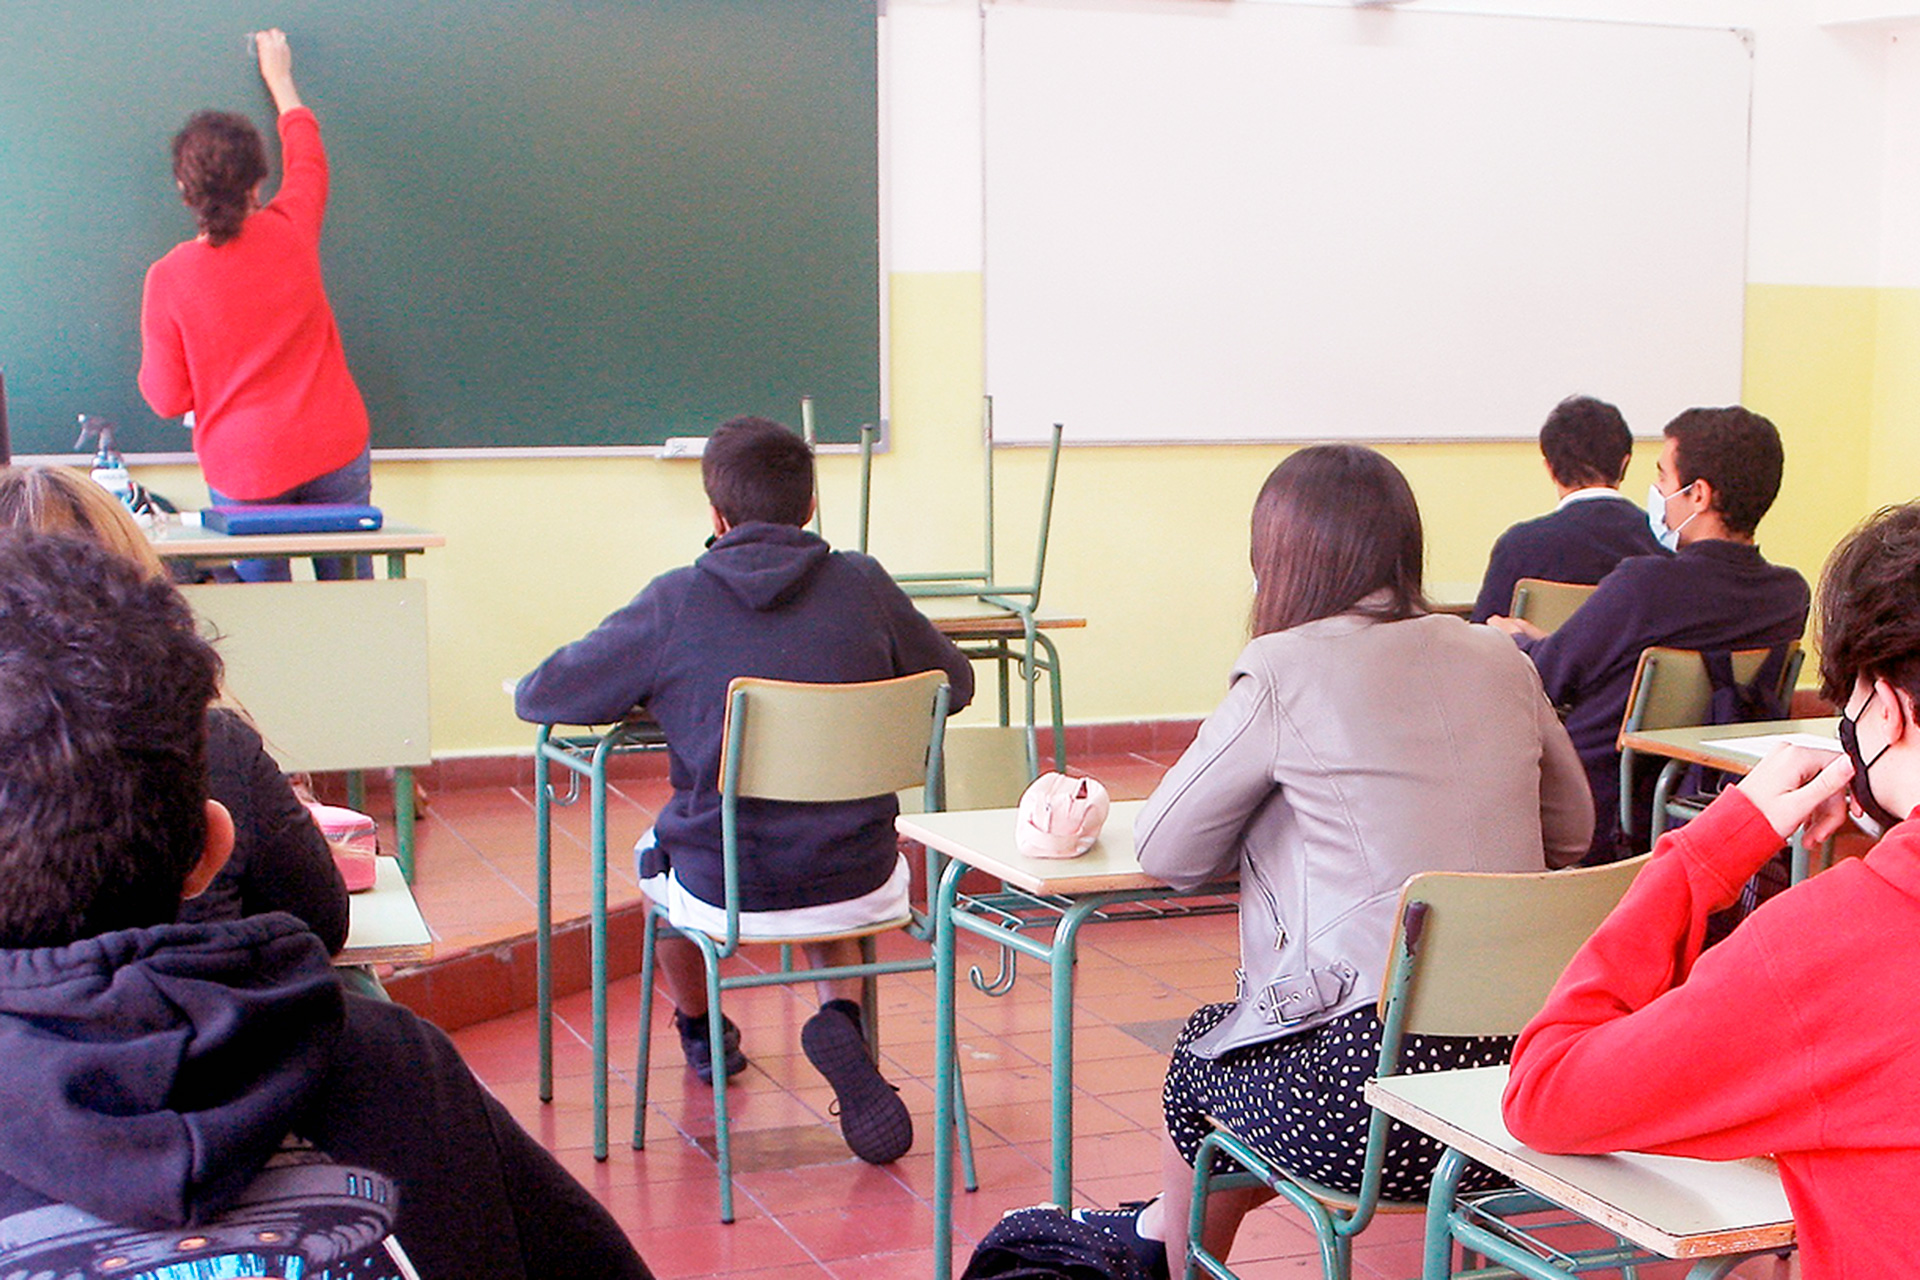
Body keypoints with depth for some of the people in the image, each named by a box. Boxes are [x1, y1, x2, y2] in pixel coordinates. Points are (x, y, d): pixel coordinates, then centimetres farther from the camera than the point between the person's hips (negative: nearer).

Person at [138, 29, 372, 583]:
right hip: (335, 452, 2)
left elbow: (167, 399, -3)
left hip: (243, 468, -2)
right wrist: (279, 79, 34)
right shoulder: (291, 233, -4)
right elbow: (306, 153, 19)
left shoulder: (168, 278, -9)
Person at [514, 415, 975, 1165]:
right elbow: (955, 683, 12)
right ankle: (841, 1020, 9)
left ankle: (699, 1032, 55)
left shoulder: (675, 604, -9)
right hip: (860, 889, 1)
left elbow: (537, 697, 1)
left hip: (726, 895, -1)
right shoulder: (863, 586, -5)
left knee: (653, 852, 32)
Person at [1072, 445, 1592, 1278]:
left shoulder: (1283, 676, -6)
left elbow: (1166, 854, 2)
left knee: (1202, 1050, 25)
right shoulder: (1501, 662, 9)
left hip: (1365, 1097, -6)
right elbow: (1570, 833, 21)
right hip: (1517, 1068, 6)